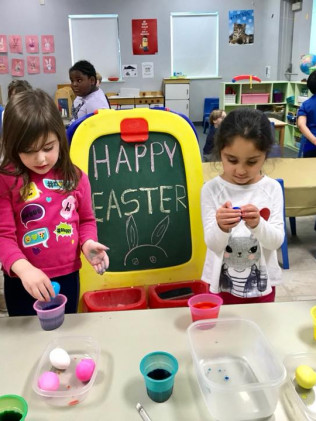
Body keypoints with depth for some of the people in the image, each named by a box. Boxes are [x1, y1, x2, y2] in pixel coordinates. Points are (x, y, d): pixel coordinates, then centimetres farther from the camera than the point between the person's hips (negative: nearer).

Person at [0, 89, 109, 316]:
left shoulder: (76, 177, -3)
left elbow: (86, 220, 9)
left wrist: (88, 242, -12)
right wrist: (23, 268, -31)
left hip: (67, 277, 2)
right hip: (22, 281, -2)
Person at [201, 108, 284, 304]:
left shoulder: (272, 189, -9)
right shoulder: (211, 189, -13)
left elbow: (276, 241, -12)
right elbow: (212, 244, -15)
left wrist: (257, 225, -32)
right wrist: (221, 228, -37)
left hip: (261, 283, 1)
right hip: (221, 283, -1)